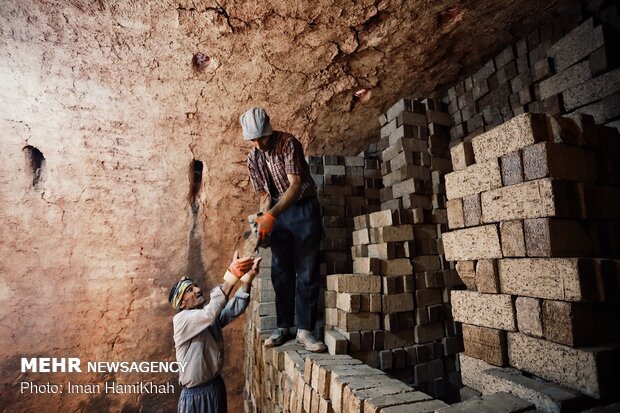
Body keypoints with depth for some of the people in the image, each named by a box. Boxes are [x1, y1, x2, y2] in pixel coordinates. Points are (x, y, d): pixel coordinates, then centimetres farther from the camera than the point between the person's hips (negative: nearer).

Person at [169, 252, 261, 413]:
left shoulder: (209, 318, 3)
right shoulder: (180, 320, -18)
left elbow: (235, 309, -14)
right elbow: (210, 312, -38)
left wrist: (246, 279, -31)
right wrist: (231, 278, -47)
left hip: (217, 386, 6)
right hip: (196, 395, -6)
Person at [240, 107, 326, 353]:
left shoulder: (289, 143, -14)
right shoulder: (253, 159, 3)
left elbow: (296, 185, -23)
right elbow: (265, 196, 6)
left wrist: (271, 215, -31)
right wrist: (262, 221, -11)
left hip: (304, 208, -5)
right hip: (278, 213, 5)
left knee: (307, 271, -4)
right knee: (280, 272, 6)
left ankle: (304, 330, 4)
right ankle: (283, 327, 17)